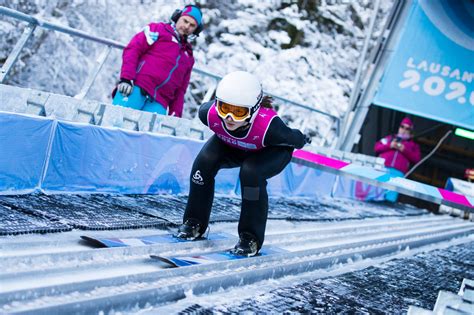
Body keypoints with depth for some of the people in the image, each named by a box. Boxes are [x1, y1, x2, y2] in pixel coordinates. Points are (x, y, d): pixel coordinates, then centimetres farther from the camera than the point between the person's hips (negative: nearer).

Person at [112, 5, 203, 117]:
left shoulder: (188, 57, 30)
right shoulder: (158, 29, 15)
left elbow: (180, 90, 26)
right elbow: (133, 49, 1)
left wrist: (176, 114, 11)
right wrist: (126, 78, -14)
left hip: (158, 103, 4)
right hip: (135, 89, -3)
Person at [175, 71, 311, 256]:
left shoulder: (269, 126, -45)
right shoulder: (210, 114, -36)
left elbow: (294, 139, -24)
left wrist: (302, 141, -2)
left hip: (273, 150, -3)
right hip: (230, 145, 4)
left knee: (251, 173, -32)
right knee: (205, 161, -21)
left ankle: (251, 238, -15)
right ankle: (194, 223, -2)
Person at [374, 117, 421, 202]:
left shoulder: (413, 145, 26)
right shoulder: (390, 138, 27)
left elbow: (416, 159, 9)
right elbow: (377, 147, 15)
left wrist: (404, 150, -3)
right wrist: (389, 146, -1)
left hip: (397, 172, -1)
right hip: (382, 168, 1)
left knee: (391, 194, -19)